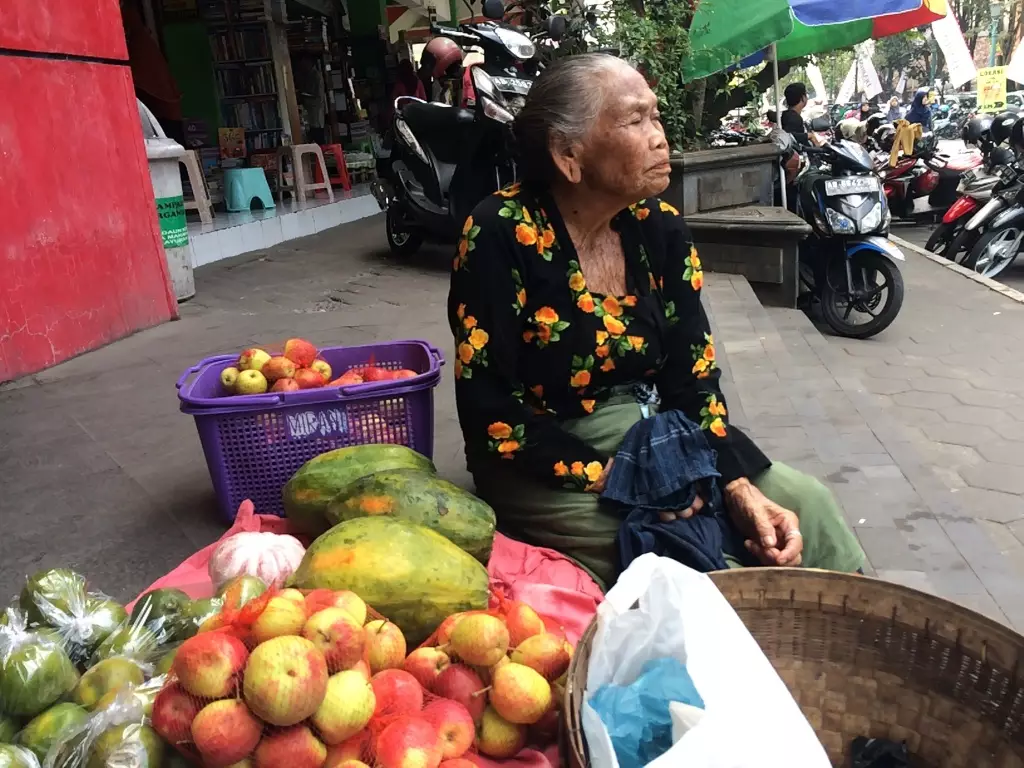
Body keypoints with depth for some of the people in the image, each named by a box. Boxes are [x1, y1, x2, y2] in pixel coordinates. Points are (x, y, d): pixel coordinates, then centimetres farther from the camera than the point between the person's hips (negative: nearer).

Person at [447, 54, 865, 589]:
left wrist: (738, 484, -15)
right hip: (545, 471, -5)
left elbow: (693, 377, -2)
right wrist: (610, 478, -21)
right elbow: (490, 412, -19)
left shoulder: (660, 228, -2)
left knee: (809, 508, -5)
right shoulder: (502, 235, -19)